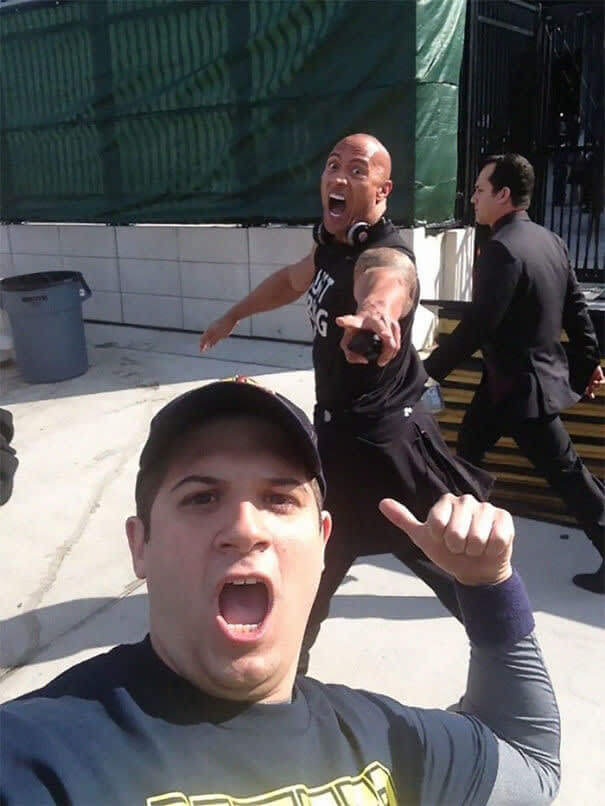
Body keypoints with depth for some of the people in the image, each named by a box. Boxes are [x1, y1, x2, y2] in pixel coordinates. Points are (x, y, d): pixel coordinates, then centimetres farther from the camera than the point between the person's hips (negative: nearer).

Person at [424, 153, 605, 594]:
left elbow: (476, 326, -26)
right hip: (538, 373, 9)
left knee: (566, 472, 2)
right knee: (468, 450, 18)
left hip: (519, 386, -9)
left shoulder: (502, 248, -24)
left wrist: (430, 370, -17)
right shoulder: (550, 240, 5)